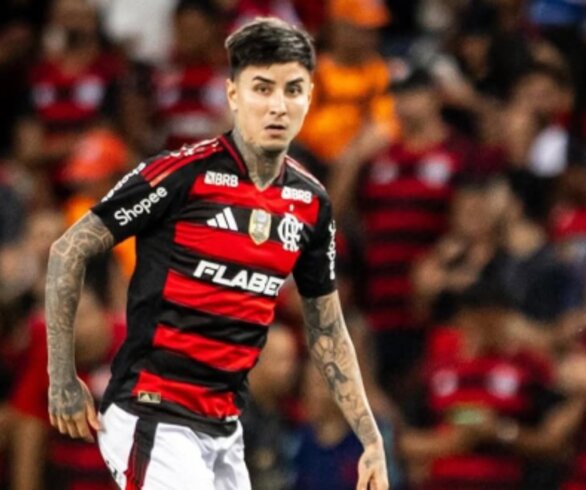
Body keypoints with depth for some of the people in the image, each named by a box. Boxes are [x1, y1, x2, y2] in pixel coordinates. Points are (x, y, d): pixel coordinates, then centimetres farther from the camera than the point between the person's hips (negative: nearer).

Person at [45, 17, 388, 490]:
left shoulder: (311, 202, 7)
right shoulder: (183, 173, -11)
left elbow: (327, 329, 18)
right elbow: (69, 251, -6)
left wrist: (371, 439, 13)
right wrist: (63, 379, -8)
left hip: (226, 429, 7)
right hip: (155, 421, -7)